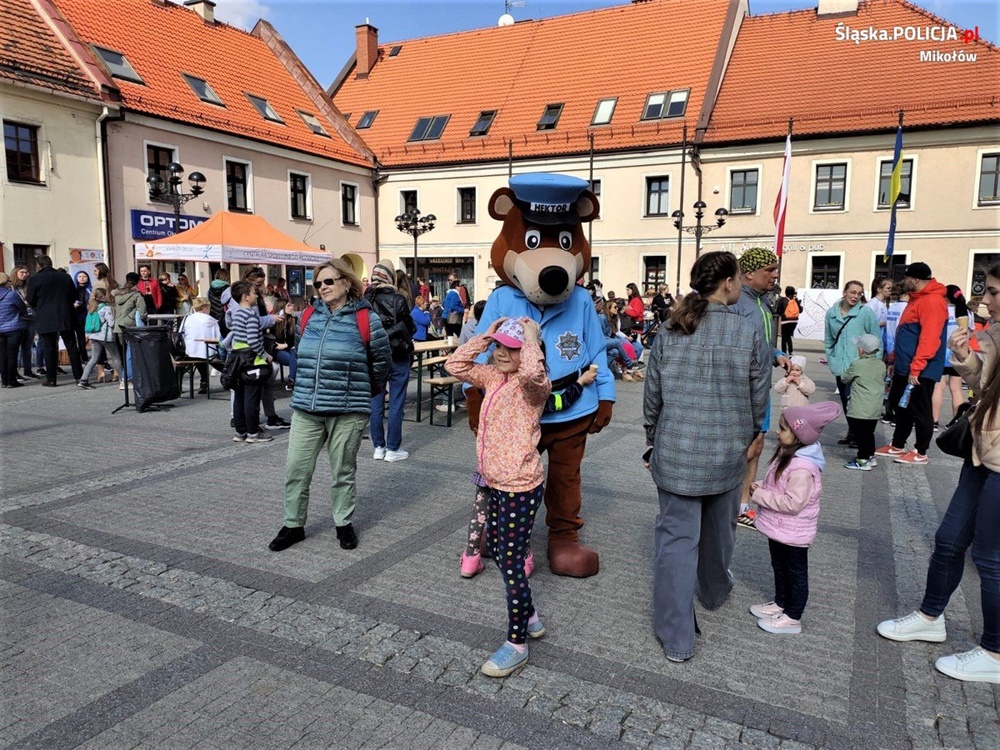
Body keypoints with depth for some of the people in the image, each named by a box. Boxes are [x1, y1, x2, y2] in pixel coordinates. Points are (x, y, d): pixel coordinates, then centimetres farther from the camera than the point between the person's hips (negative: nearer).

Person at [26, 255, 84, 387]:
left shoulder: (34, 279, -6)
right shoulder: (66, 277, 2)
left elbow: (31, 301, -1)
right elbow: (74, 296, 8)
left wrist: (38, 309, 19)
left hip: (45, 320, -2)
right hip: (66, 319, 2)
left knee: (50, 349, 4)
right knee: (72, 347, 7)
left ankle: (51, 379, 7)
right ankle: (79, 376, 9)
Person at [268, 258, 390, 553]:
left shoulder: (366, 320, -6)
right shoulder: (308, 316, 8)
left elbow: (381, 363, 4)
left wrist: (360, 390, 15)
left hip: (348, 411, -4)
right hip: (306, 409, 4)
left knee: (343, 473, 9)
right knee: (296, 470, 6)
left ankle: (344, 524, 27)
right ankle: (293, 526, 22)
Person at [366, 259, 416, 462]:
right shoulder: (397, 300, -13)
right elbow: (411, 328, -5)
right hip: (398, 356, -4)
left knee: (376, 402, 11)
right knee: (396, 404, 3)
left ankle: (378, 447, 18)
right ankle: (393, 449, 8)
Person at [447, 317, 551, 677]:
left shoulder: (532, 386, -16)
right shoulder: (493, 377, 9)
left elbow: (533, 374, -40)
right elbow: (456, 365, 9)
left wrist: (531, 338, -22)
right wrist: (486, 336, 2)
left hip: (521, 488, -9)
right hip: (496, 484, 9)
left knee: (511, 565, -2)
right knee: (497, 550, 21)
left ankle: (517, 644, 14)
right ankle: (530, 617, 40)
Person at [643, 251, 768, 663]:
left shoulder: (670, 331, -3)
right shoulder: (748, 332, -8)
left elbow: (652, 396, 2)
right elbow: (758, 400, -1)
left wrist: (654, 442, 16)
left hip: (675, 454, 0)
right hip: (727, 455, 0)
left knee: (676, 538, 5)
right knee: (719, 532, 23)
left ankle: (676, 638, 9)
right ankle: (714, 590, 50)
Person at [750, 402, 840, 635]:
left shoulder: (802, 467, -31)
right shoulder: (787, 453, 1)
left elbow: (792, 503, -31)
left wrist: (760, 495, -25)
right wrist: (760, 486, -4)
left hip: (793, 533, -9)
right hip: (779, 528, 10)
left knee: (796, 573, 9)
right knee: (779, 568, 24)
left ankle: (792, 618, 23)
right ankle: (780, 603, 42)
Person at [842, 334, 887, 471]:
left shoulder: (856, 365, -13)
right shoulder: (881, 365, 5)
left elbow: (845, 379, 0)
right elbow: (882, 382, 16)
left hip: (859, 410, -7)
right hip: (875, 409, 7)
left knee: (860, 434, -2)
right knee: (869, 433, 17)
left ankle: (863, 461, 0)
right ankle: (871, 457, 26)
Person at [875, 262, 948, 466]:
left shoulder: (932, 301, -17)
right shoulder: (917, 299, 16)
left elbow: (929, 338, -24)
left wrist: (916, 368, -26)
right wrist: (895, 360, 20)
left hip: (920, 370, -10)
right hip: (905, 367, 10)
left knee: (919, 411, 1)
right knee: (899, 406, 15)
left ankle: (920, 453, 11)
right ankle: (897, 446, 26)